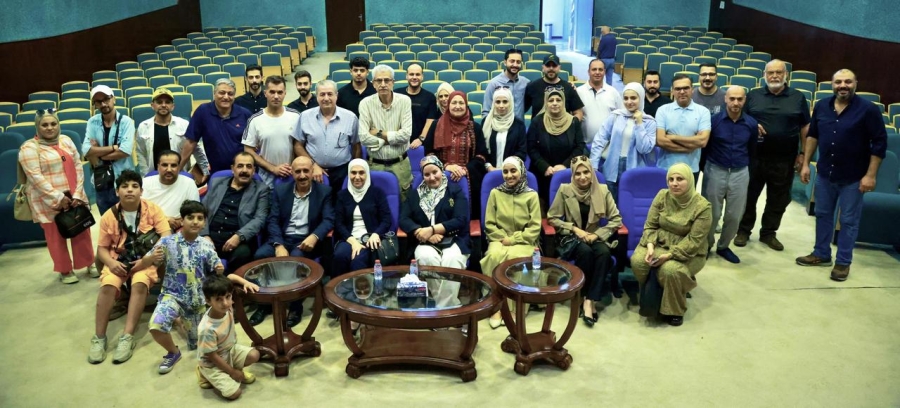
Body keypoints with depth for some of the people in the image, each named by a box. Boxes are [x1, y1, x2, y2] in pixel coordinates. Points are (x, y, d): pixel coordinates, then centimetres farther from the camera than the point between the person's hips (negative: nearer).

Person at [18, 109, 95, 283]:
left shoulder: (66, 141, 9)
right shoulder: (29, 148, -7)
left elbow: (78, 168, 5)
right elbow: (35, 177, -15)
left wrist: (77, 194, -6)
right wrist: (58, 198, -19)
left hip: (74, 197, 4)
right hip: (48, 202, -4)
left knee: (82, 232, 9)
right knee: (56, 236, 4)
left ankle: (89, 264, 24)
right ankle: (65, 271, 17)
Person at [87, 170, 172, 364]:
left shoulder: (153, 209, -5)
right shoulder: (109, 216, 0)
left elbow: (167, 238, -11)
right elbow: (102, 248, 5)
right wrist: (111, 263, -17)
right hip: (118, 259, 2)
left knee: (139, 284, -32)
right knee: (108, 286, -28)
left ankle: (127, 337, -29)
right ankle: (99, 338, -18)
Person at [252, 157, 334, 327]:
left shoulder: (324, 191, 2)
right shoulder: (280, 190, 8)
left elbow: (329, 220, -8)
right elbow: (273, 220, 0)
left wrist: (314, 237, -29)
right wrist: (279, 245, -17)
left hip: (307, 240, -3)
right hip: (283, 238, 3)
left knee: (296, 258, -34)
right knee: (260, 255, -24)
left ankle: (296, 306, -15)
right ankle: (265, 303, -5)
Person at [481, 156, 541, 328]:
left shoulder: (531, 195, 3)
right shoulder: (495, 193, 7)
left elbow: (535, 227, -2)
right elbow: (489, 224, 5)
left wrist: (514, 239, -12)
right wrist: (503, 238, -9)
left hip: (523, 241, -1)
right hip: (500, 239, 1)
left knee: (515, 258, -34)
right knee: (494, 256, -33)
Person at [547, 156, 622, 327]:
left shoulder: (603, 191, -2)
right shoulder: (564, 190, -5)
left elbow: (616, 219, -2)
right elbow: (552, 218, -3)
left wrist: (597, 234, -14)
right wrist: (575, 229, -14)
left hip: (595, 237, 2)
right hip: (572, 237, -1)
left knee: (604, 253, -32)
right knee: (585, 252, -35)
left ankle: (590, 300, -28)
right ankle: (582, 297, -16)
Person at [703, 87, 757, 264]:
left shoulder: (751, 124, 1)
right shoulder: (714, 120, -8)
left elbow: (752, 150, 14)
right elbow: (703, 145, 1)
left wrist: (745, 167, 16)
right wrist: (705, 167, 4)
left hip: (740, 173, 3)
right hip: (715, 171, -2)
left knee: (734, 216, 8)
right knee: (712, 214, 4)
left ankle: (723, 246, 27)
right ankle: (706, 245, 24)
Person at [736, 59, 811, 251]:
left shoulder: (798, 98, 5)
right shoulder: (753, 95, 4)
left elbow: (805, 127, 8)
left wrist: (802, 153, 3)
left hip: (784, 159, 1)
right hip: (754, 156, 0)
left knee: (778, 199, 9)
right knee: (748, 195, 6)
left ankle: (769, 233, 22)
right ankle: (743, 230, 19)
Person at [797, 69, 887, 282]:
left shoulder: (868, 109, -13)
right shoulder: (821, 106, 1)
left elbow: (880, 143, -11)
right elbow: (813, 135, 11)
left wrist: (870, 175, -14)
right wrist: (806, 163, 6)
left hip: (853, 177, -4)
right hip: (825, 173, 5)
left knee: (849, 221, 5)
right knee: (823, 215, 15)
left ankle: (843, 262, 17)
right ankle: (821, 254, 30)